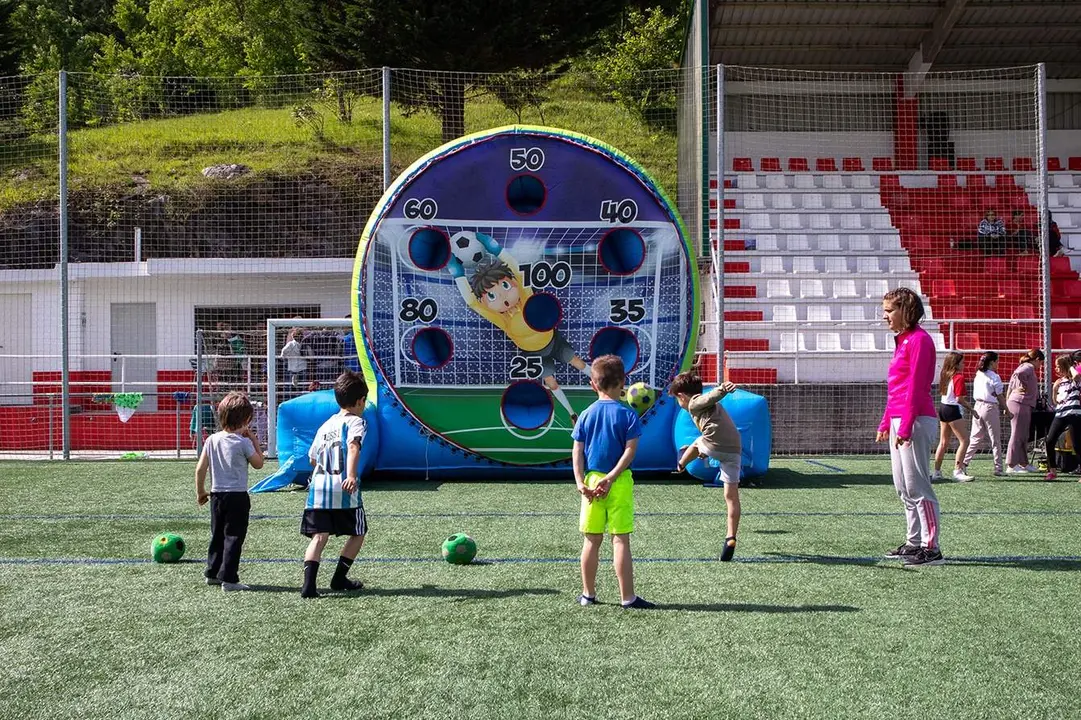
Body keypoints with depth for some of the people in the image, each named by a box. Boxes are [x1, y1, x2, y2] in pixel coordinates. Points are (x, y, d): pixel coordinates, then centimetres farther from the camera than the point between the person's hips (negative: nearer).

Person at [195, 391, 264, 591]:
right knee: (234, 537, -2)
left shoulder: (212, 440, 3)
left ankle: (213, 573, 28)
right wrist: (255, 441, 6)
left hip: (216, 495, 6)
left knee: (217, 536, 18)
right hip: (237, 496, -6)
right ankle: (229, 579, -5)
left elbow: (200, 469, 5)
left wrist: (200, 492, 16)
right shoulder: (244, 443, -12)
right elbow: (258, 463, 2)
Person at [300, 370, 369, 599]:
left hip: (318, 488, 5)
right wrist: (351, 475, -33)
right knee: (358, 533, 15)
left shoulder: (325, 426, 21)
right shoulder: (356, 421, 1)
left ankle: (309, 584, -17)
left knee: (319, 536, -1)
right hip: (344, 491, -5)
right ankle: (339, 578, 20)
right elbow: (353, 447, -19)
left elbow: (313, 459, 29)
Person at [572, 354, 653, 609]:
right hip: (619, 482, -3)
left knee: (592, 540, 11)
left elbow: (577, 452, -1)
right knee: (621, 540, -1)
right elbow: (630, 451, -13)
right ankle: (627, 597, 1)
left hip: (592, 481, 3)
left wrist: (580, 482, -5)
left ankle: (588, 594, 19)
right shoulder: (627, 414, -5)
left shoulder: (586, 415, 5)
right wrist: (611, 478, -14)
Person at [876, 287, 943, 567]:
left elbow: (916, 387, -18)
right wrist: (885, 423, 22)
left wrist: (906, 427, -21)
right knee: (903, 487, 13)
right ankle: (914, 541, 20)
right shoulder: (902, 340, 18)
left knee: (917, 486, -9)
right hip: (898, 420, 10)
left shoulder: (919, 339, -12)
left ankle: (931, 548, -6)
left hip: (915, 420, -10)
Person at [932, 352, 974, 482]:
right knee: (964, 441, -6)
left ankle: (937, 472, 16)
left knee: (943, 442, 14)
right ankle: (957, 471, -13)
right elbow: (959, 399, -18)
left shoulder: (945, 375, 10)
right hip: (953, 410, -9)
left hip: (943, 408, 9)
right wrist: (970, 407, -4)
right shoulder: (959, 377, -13)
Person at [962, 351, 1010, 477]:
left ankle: (964, 462, 2)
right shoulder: (994, 377, -11)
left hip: (977, 406, 6)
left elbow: (976, 393, 10)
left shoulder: (978, 375, 8)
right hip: (990, 407, -6)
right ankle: (998, 468, 7)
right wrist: (1006, 409, 5)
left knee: (975, 437, 11)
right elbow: (1000, 396, -6)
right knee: (995, 439, 3)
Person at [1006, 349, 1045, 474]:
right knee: (1017, 435, -7)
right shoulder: (1029, 367, -9)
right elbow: (1018, 373, -31)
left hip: (1014, 402, 10)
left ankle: (1024, 463, 22)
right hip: (1021, 404, -10)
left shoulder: (1024, 367, 20)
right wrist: (1024, 386, -17)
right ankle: (1011, 466, -6)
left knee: (1023, 436, 16)